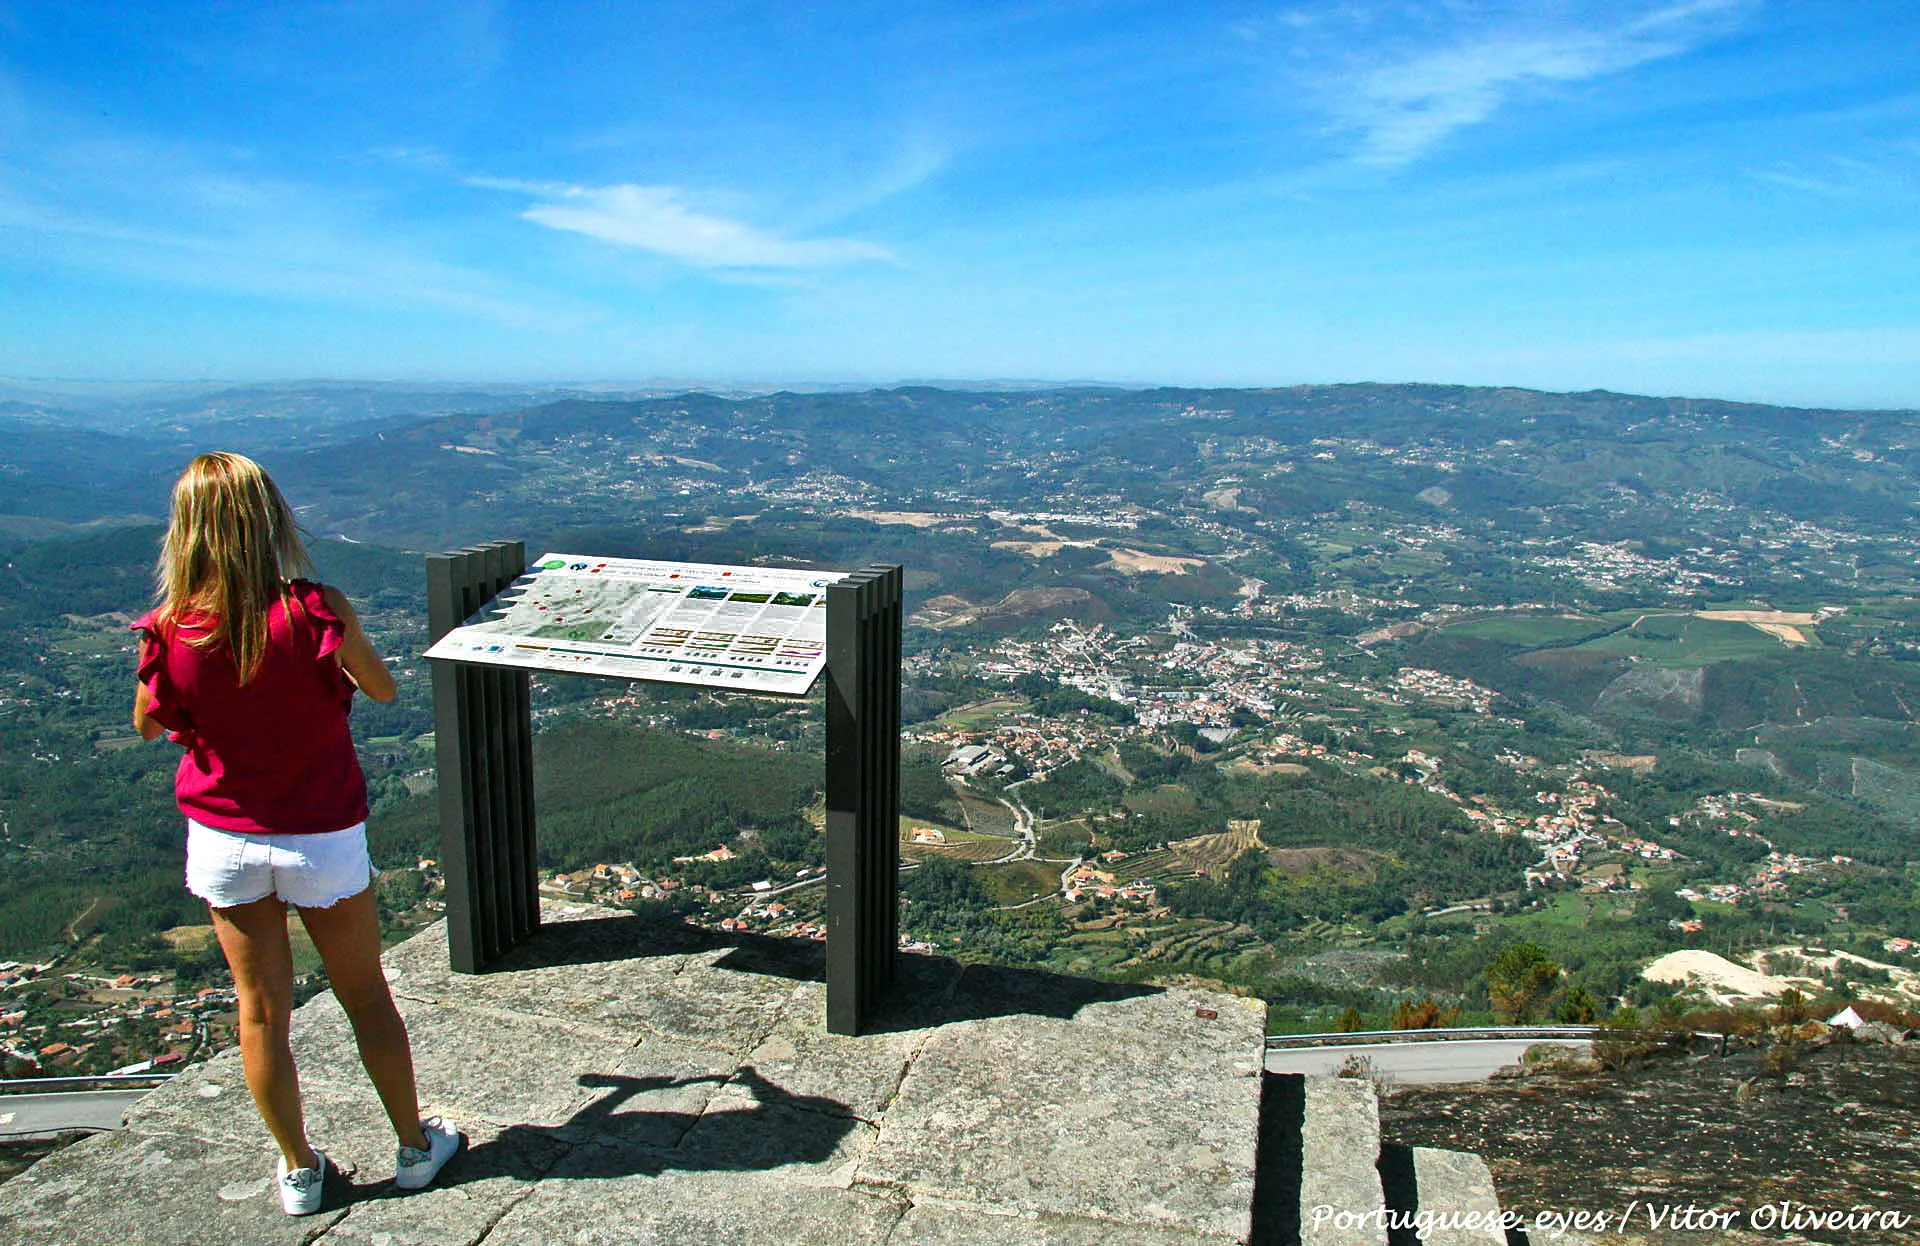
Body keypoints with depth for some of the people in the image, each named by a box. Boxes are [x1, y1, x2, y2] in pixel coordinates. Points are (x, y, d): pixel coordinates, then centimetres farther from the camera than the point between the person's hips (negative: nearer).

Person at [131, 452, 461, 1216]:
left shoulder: (172, 632, -15)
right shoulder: (314, 613, -21)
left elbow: (147, 724, 4)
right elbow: (383, 689, -4)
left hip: (223, 839, 2)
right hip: (322, 839, -1)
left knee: (261, 1011, 16)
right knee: (365, 996, 15)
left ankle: (298, 1170, 31)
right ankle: (414, 1146, 31)